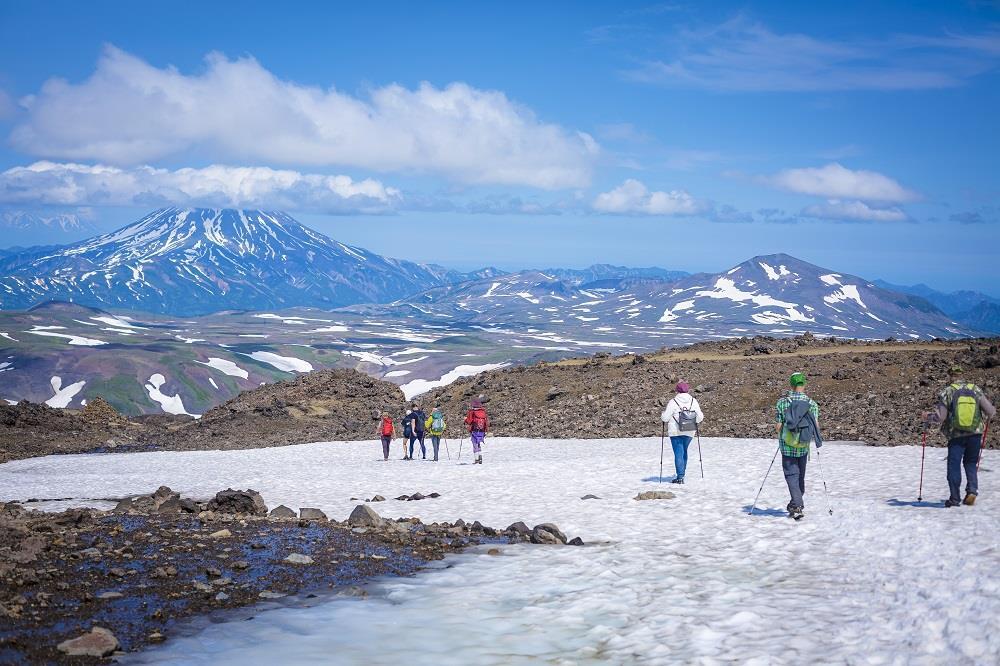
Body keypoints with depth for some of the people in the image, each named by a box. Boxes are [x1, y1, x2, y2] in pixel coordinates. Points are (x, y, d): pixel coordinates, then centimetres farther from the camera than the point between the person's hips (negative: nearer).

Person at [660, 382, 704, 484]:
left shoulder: (673, 402, -11)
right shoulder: (693, 401, -1)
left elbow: (665, 417, -11)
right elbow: (699, 417, -1)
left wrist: (662, 414, 12)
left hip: (675, 432, -4)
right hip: (689, 432, 4)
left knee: (678, 453, -2)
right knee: (684, 451, 20)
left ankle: (680, 477, -8)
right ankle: (681, 474, 26)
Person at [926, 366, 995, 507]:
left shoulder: (946, 392, -4)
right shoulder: (976, 390, 2)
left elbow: (940, 417, -7)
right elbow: (990, 411, -1)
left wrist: (928, 419, 12)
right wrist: (986, 418, 22)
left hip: (956, 435, -2)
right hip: (975, 434, 2)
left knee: (954, 465, 7)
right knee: (971, 464, 16)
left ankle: (954, 498, 3)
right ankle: (972, 490, -3)